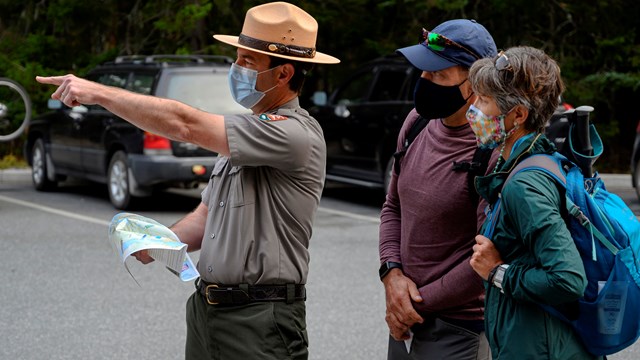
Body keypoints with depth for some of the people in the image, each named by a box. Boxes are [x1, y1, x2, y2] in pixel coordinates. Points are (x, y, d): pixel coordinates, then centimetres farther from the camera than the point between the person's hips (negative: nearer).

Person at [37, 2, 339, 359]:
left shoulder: (297, 134, -17)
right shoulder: (246, 133, 14)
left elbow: (186, 125, -20)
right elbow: (206, 217, 19)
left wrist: (99, 92, -15)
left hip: (261, 322, -8)